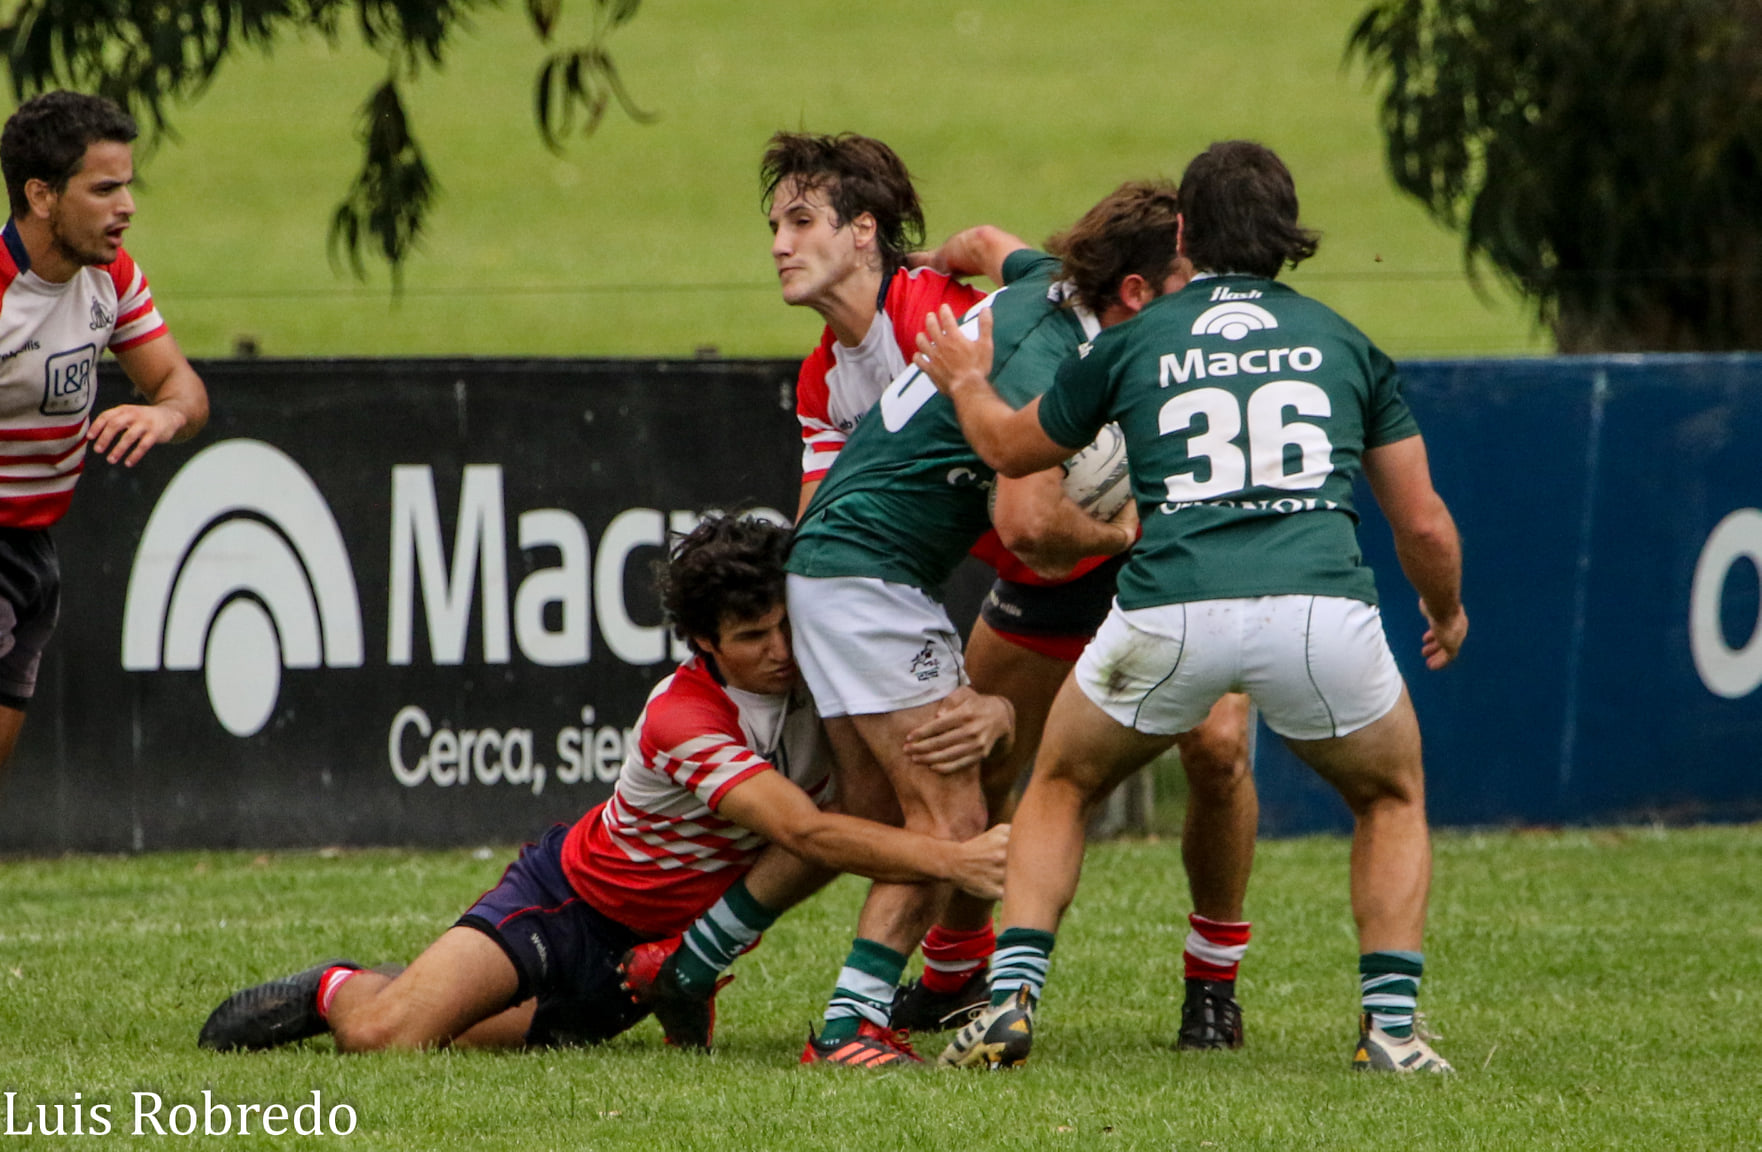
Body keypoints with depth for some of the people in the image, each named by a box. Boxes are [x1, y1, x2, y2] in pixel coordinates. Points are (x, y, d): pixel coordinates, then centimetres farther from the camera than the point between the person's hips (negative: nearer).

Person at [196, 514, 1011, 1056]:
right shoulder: (684, 715, -33)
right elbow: (803, 833, -44)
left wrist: (983, 721, -35)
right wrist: (951, 859, -53)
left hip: (661, 936, 5)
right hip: (574, 902, -5)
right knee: (383, 1037, -17)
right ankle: (337, 992, 15)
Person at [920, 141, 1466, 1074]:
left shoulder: (1131, 342, 17)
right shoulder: (1344, 342, 19)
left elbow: (1012, 448, 33)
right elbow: (1423, 523, 22)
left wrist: (966, 379, 55)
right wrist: (1447, 612, 42)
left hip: (1170, 611, 0)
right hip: (1320, 609, 0)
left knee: (1060, 786, 26)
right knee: (1391, 797, 27)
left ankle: (1011, 998, 10)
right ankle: (1392, 1025, 11)